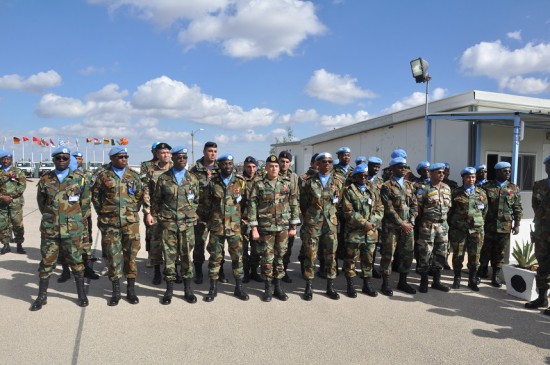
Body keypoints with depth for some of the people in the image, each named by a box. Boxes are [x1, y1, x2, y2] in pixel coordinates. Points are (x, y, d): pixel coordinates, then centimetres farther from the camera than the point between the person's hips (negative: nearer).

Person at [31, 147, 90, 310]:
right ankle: (42, 296, 22)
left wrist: (76, 220, 7)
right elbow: (40, 202, 16)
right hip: (49, 229, 2)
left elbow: (85, 202, 6)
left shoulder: (79, 178, 0)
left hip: (72, 229, -1)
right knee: (47, 262, 9)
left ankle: (81, 294, 19)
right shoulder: (45, 179, 5)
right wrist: (50, 218, 13)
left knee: (75, 261, 7)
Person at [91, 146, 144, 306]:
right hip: (110, 223, -1)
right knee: (113, 255, 2)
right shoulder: (103, 176, 1)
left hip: (130, 222, 1)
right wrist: (102, 213, 5)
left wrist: (134, 212, 7)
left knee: (130, 254, 5)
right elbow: (95, 196, 9)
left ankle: (131, 290, 16)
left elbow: (140, 196, 13)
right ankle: (116, 292, 14)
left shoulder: (133, 176, 7)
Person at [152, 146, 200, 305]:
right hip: (168, 223, -1)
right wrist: (158, 217, 6)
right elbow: (155, 200, 9)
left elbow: (197, 200, 13)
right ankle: (169, 289, 15)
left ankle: (188, 289, 16)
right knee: (169, 255, 3)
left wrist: (190, 213, 7)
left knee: (187, 255, 5)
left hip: (187, 223, 1)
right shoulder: (163, 178, 2)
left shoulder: (193, 179, 6)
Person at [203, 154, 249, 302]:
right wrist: (214, 216, 10)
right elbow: (207, 203, 10)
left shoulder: (240, 182, 2)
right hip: (216, 226, 0)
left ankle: (239, 287, 18)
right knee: (215, 257, 6)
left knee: (237, 256, 5)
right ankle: (213, 288, 18)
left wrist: (240, 216, 4)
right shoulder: (212, 182, 1)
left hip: (235, 226, 0)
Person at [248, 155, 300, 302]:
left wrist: (293, 226, 2)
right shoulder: (258, 185, -2)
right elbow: (252, 207, -4)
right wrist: (254, 228, -8)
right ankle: (268, 288, 17)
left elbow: (294, 205, 5)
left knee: (280, 257, 9)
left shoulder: (288, 183, 3)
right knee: (267, 258, 4)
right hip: (265, 227, -1)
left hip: (284, 227, 2)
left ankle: (278, 287, 21)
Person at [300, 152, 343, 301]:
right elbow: (303, 203, 7)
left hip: (331, 223, 2)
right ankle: (308, 287, 13)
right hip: (312, 224, -1)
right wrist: (309, 217, 9)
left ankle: (330, 287, 19)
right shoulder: (308, 182, 1)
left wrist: (331, 215, 9)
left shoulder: (338, 181, 6)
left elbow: (339, 202, 12)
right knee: (310, 255, 2)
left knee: (330, 255, 6)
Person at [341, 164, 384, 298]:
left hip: (371, 232, 4)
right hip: (354, 231, -4)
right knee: (351, 259, 3)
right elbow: (348, 212, -10)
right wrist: (364, 223, -15)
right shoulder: (348, 191, -1)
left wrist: (372, 223, -8)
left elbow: (380, 209, 8)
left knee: (368, 259, 12)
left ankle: (367, 285, 25)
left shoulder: (373, 190, 12)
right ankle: (350, 286, 15)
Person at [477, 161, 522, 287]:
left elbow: (518, 208, 8)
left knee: (499, 253, 7)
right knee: (485, 251, 6)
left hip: (505, 226, 2)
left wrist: (517, 224, 3)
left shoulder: (514, 188, 8)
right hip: (488, 225, -1)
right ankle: (482, 272, 22)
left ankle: (496, 277, 17)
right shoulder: (487, 186, 1)